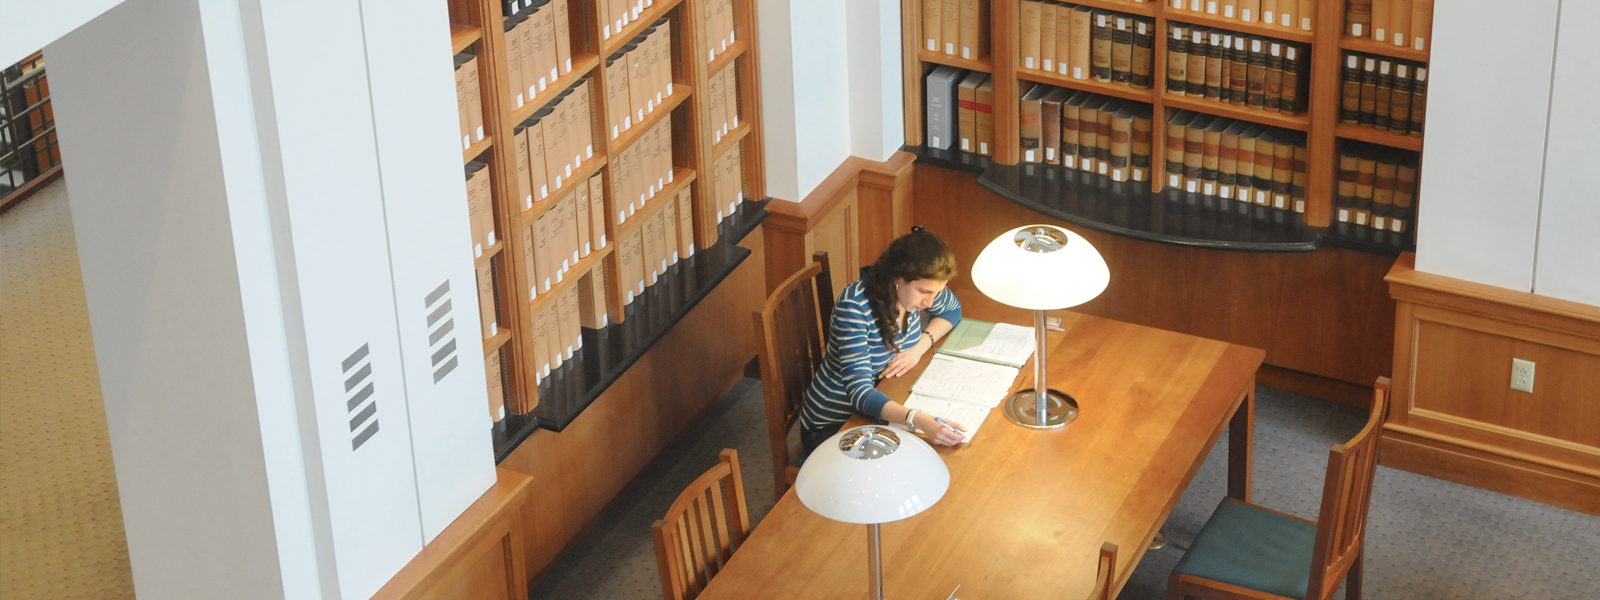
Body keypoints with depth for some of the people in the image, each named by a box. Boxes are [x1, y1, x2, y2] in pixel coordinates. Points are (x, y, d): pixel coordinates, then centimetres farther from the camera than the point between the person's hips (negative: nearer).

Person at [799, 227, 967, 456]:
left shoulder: (918, 287, -10)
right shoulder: (855, 306, -29)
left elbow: (952, 309, 14)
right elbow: (859, 392, -37)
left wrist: (921, 346, -8)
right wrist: (920, 420, -52)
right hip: (832, 426, -7)